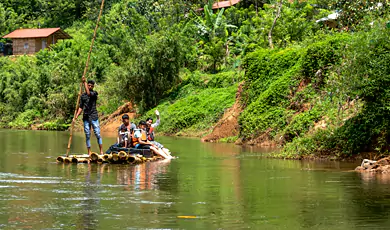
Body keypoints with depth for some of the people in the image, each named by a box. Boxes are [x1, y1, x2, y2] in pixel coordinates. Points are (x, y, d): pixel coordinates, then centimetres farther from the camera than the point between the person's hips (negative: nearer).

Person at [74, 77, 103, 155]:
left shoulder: (94, 93, 2)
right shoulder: (83, 95, 12)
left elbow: (88, 93, -20)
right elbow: (81, 107, 13)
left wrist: (84, 82, -17)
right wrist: (76, 116, 1)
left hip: (94, 117, -3)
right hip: (86, 117, 3)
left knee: (98, 134, -5)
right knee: (87, 135, 3)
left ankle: (101, 151, -2)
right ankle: (89, 152, 7)